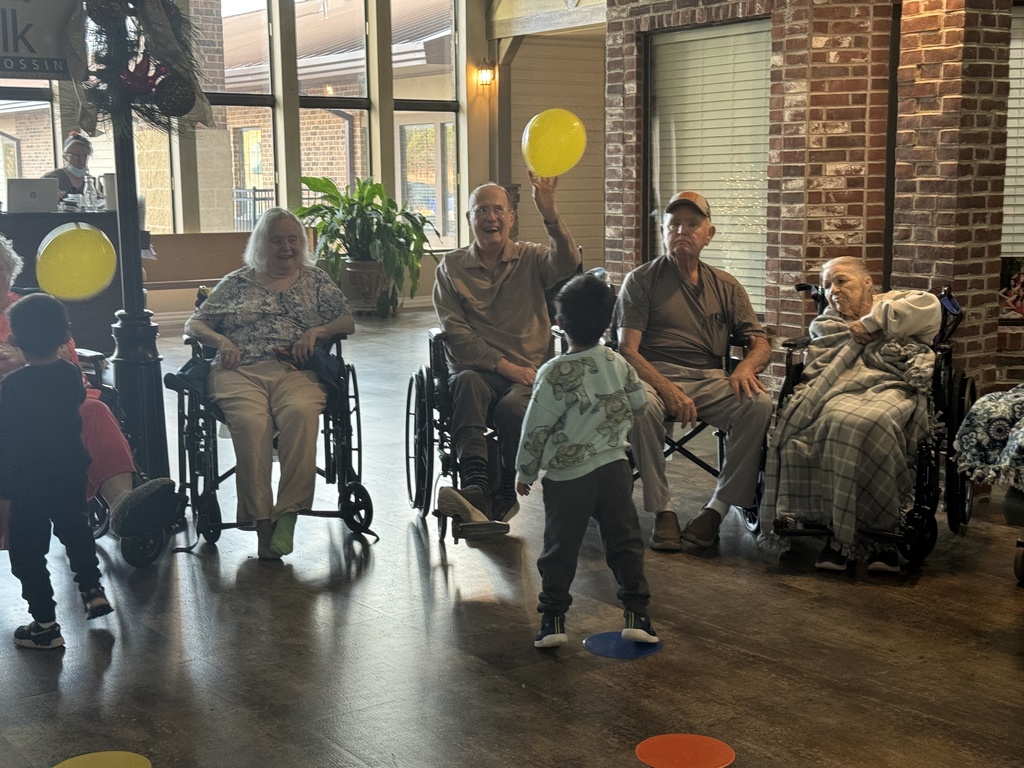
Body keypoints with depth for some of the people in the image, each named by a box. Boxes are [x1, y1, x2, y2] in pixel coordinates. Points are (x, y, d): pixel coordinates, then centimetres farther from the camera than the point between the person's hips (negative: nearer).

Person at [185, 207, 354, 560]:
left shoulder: (315, 280, 23)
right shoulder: (236, 283, 22)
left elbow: (348, 322, 18)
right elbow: (193, 324, 19)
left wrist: (317, 331, -2)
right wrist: (220, 340, -1)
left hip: (295, 371, 0)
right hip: (240, 372, 0)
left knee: (300, 413, -37)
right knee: (249, 421, -35)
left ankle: (288, 514, -35)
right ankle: (261, 521, -33)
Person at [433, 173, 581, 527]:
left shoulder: (532, 259, 13)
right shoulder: (451, 267, 12)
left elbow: (567, 264, -12)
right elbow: (456, 333, 1)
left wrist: (549, 214, -30)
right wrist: (505, 366, -11)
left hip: (529, 373, 0)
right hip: (477, 369, 0)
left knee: (512, 408, -34)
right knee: (467, 383, -36)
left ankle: (503, 498, -19)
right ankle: (476, 487, -51)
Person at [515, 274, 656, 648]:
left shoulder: (554, 373, -14)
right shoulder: (618, 363, -1)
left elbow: (536, 428, -11)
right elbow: (639, 403, 12)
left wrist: (525, 471, 1)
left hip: (566, 476, -3)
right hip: (614, 466, 3)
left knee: (560, 548, 7)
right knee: (625, 540, 9)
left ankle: (553, 619, 10)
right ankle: (636, 613, 8)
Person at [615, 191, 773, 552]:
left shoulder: (726, 286, 19)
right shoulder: (641, 280, 9)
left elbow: (760, 343, 14)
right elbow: (627, 350, -3)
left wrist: (745, 368, -12)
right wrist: (667, 389, -21)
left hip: (711, 380, 3)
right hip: (656, 375, -2)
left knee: (759, 404, -28)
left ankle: (718, 508, -21)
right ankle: (661, 511, -24)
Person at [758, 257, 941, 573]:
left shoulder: (896, 302, 28)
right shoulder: (825, 324, 35)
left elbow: (930, 308, 4)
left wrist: (873, 322, 5)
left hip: (891, 388, -2)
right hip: (840, 391, 3)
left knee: (865, 423, -38)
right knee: (837, 420, -35)